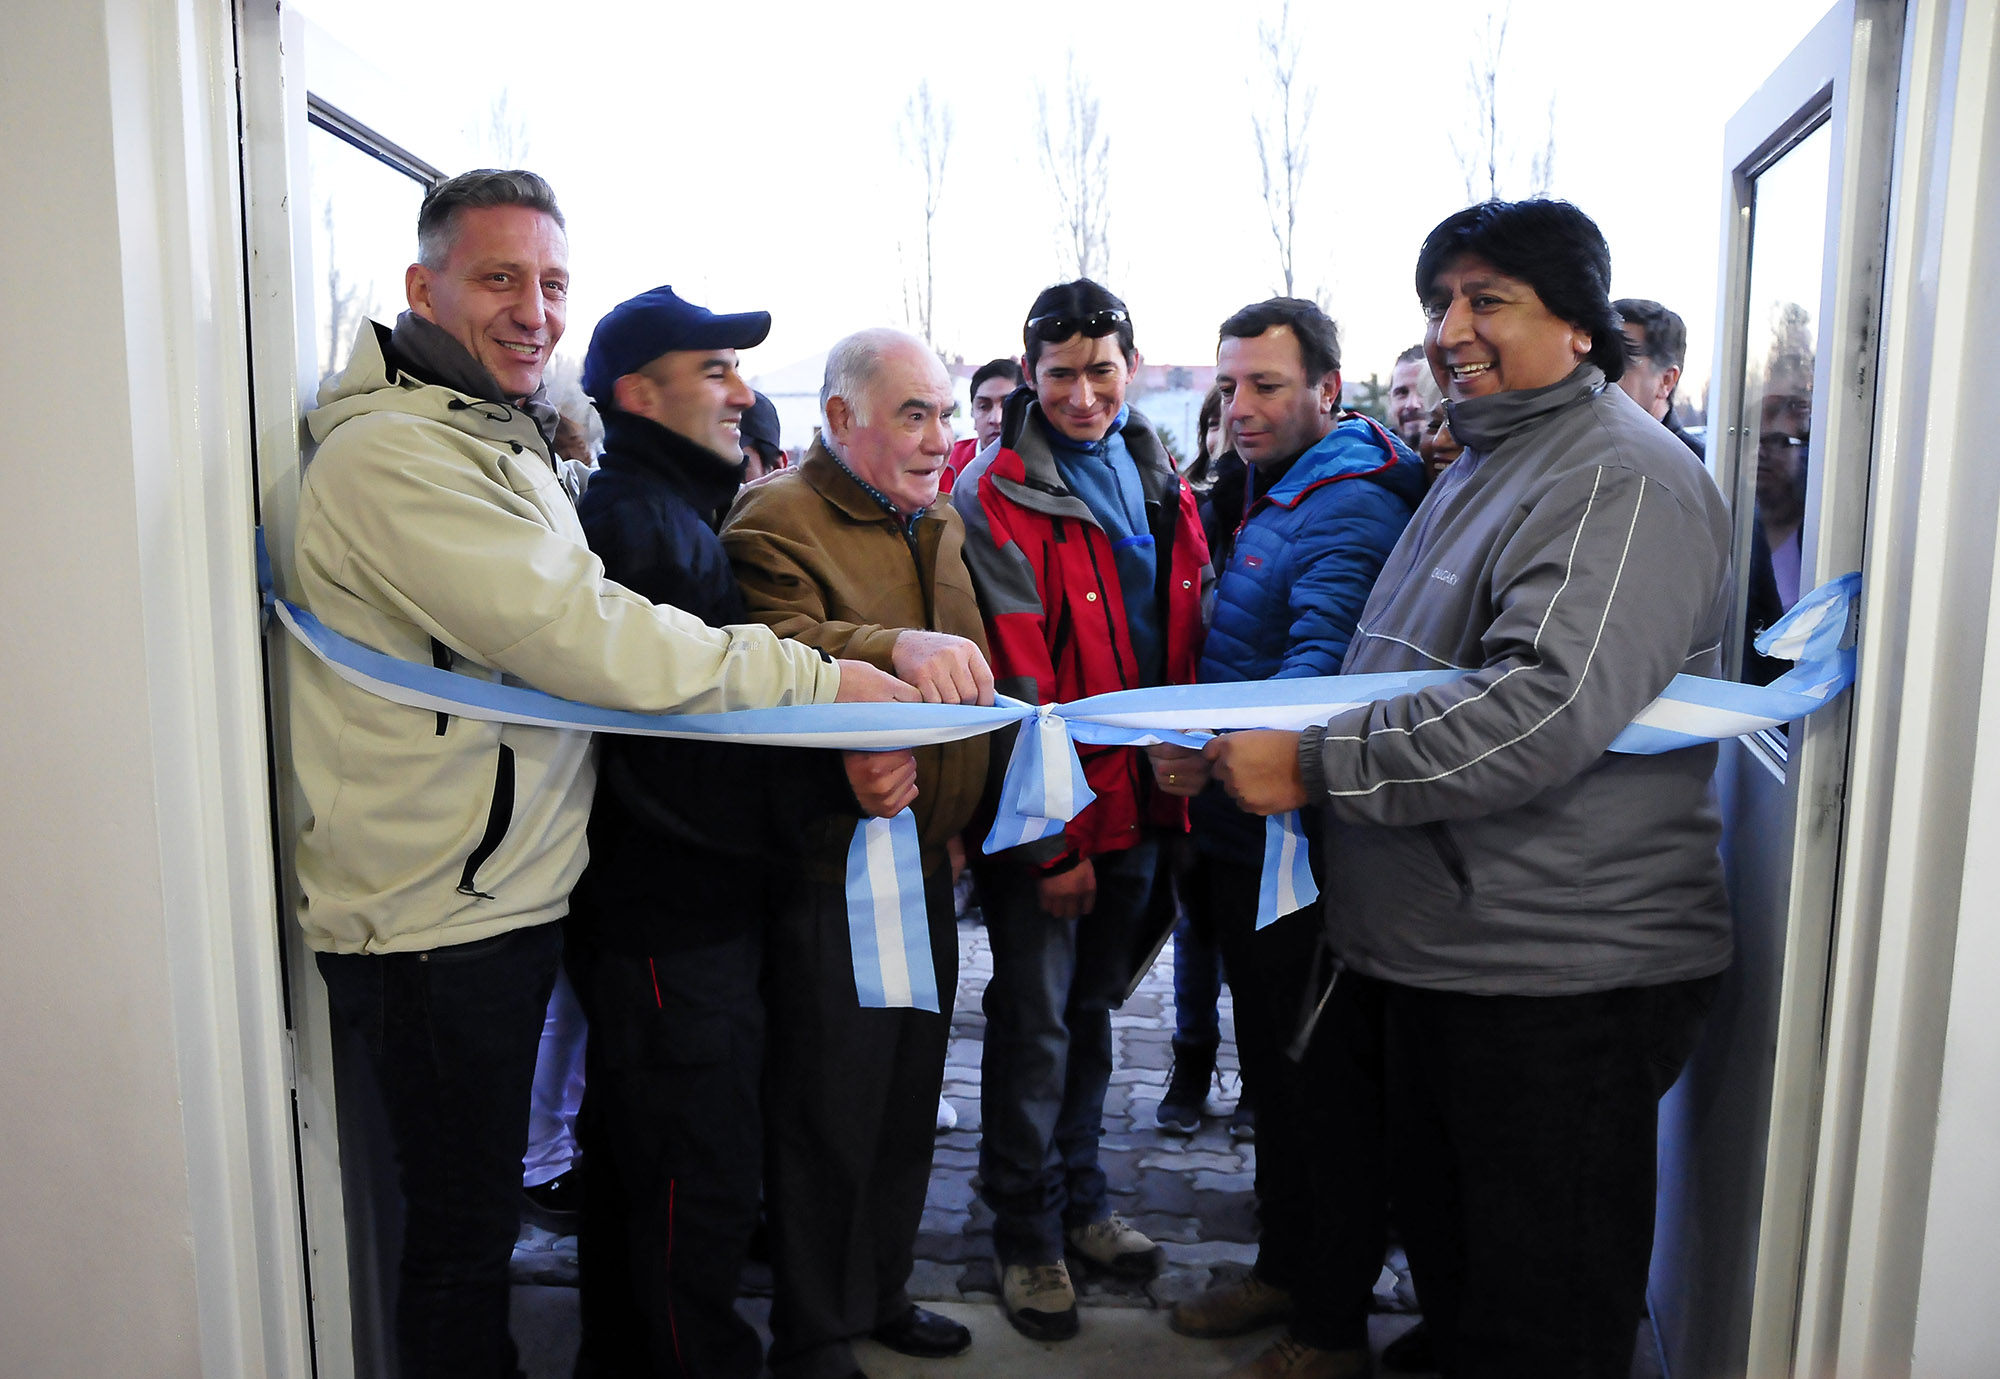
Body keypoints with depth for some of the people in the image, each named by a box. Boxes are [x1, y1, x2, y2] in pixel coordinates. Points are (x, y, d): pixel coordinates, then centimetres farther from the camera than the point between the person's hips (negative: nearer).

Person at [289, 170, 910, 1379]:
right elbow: (577, 637, -26)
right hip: (436, 919, -9)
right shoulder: (395, 456, -19)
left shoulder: (505, 438, 15)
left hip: (509, 893, 10)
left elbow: (553, 624, 23)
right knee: (463, 1230, 7)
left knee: (475, 1208, 23)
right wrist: (817, 678, -20)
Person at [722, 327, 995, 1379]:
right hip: (831, 868, -8)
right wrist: (892, 648, -47)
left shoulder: (938, 522, 14)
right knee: (829, 1112, 4)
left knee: (908, 1095, 19)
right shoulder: (777, 521, -11)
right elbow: (774, 649, -31)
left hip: (925, 856, 8)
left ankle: (881, 1289, 39)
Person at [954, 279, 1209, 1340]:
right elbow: (1016, 683, -16)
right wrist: (1053, 840, -17)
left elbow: (1187, 643, 13)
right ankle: (1028, 1233, 24)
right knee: (1036, 1021, 4)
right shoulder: (996, 495, -11)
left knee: (1093, 1006, 19)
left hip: (1136, 797, 6)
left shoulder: (1161, 486, 9)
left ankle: (1080, 1199, 36)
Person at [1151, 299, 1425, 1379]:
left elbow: (1326, 662, -31)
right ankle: (1284, 1269, 38)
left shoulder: (1350, 508, -16)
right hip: (1247, 843, 10)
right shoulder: (1269, 497, 16)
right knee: (1272, 1072, 20)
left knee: (1329, 1088, 4)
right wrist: (1197, 764, 11)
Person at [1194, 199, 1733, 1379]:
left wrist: (1314, 766, -26)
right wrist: (1239, 743, 13)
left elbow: (1545, 708, -31)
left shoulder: (1619, 484, -17)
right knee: (1448, 1255, 25)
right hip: (1443, 956, 10)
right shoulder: (1482, 468, 16)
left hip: (1561, 980, -10)